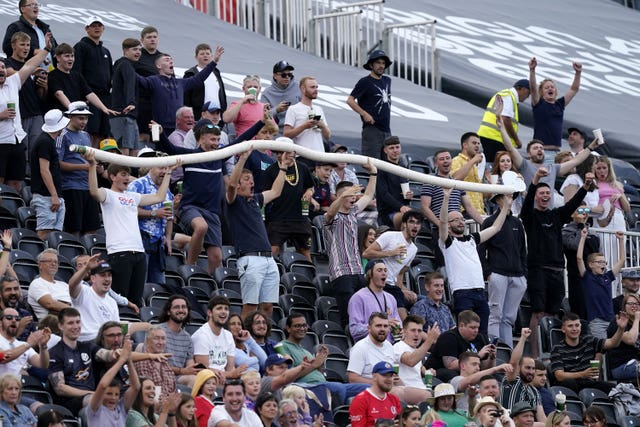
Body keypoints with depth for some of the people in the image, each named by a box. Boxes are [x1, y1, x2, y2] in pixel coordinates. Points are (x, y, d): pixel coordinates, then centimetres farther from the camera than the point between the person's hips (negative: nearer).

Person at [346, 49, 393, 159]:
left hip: (386, 129, 7)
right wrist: (364, 114, -17)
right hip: (372, 128, -7)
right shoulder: (365, 82, -3)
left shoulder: (387, 80, 17)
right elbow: (350, 100, -8)